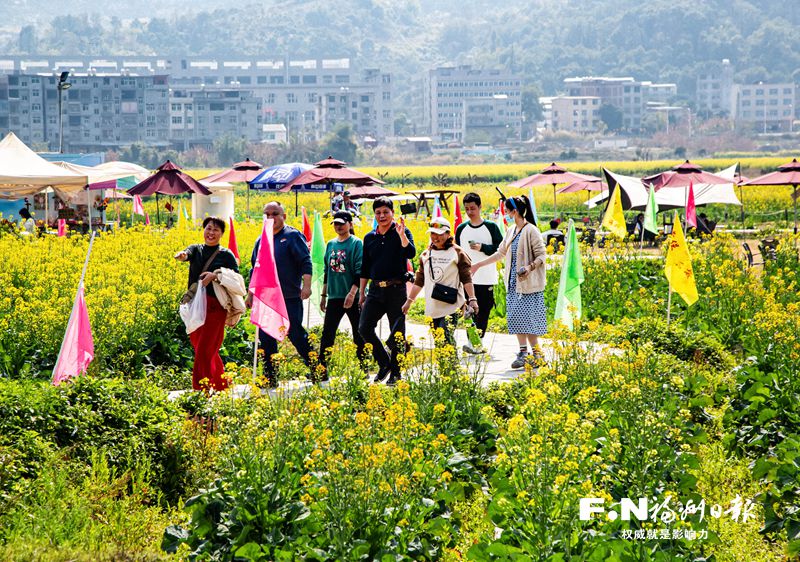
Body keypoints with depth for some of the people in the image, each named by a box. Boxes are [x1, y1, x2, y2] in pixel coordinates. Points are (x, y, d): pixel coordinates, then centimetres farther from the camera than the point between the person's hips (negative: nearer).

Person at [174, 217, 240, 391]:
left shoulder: (226, 255, 2)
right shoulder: (196, 250, 12)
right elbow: (188, 253, -12)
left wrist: (215, 275, -22)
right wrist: (182, 255, -36)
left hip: (215, 306, -5)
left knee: (204, 350, -10)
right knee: (209, 350, 11)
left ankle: (201, 389, -7)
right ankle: (222, 385, 25)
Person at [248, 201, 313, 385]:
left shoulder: (293, 236, -2)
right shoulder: (261, 240, 16)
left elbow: (305, 263, -9)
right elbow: (255, 269, 23)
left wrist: (306, 285, -21)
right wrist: (251, 293, 20)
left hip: (290, 298, -6)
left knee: (296, 335, -5)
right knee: (266, 339, 4)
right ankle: (270, 378, 11)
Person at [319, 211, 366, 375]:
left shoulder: (356, 244, -6)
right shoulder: (331, 245, 12)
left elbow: (360, 271, -11)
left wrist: (352, 293, -20)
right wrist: (323, 295, 17)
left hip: (352, 298, -5)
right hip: (334, 297, 5)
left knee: (358, 334, 2)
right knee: (327, 333, 2)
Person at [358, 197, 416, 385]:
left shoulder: (401, 232, -1)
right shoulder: (369, 238, 12)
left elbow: (411, 253, -18)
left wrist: (401, 234, -30)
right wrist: (362, 293, 15)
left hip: (396, 289, -4)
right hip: (375, 289, 4)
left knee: (397, 333, 0)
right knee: (364, 328, -6)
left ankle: (395, 373, 12)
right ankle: (384, 363, 12)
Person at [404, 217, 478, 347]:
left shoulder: (457, 253, -2)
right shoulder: (426, 255, 13)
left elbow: (466, 279, -5)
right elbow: (419, 281, 19)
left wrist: (472, 299, -14)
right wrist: (409, 301, 17)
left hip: (451, 307, -5)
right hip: (432, 309, 5)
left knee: (445, 338, -19)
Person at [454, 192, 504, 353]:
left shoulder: (491, 227, 1)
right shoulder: (461, 229, 9)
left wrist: (482, 248, -14)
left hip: (486, 279, -2)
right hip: (467, 278, 2)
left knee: (483, 311, -1)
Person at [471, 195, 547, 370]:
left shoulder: (531, 231, -12)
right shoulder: (512, 230, 13)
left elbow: (541, 256, -12)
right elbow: (501, 253, 23)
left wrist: (530, 267, -29)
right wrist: (479, 265, 26)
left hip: (528, 283, -8)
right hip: (513, 283, 8)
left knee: (527, 319, -9)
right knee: (516, 318, 5)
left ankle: (536, 355, -3)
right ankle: (523, 353, 10)